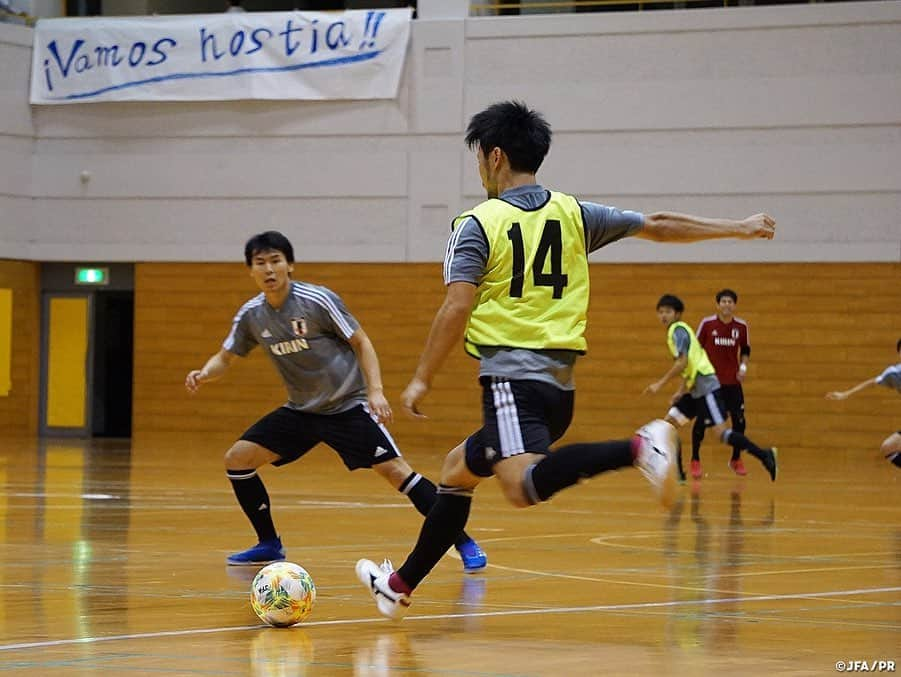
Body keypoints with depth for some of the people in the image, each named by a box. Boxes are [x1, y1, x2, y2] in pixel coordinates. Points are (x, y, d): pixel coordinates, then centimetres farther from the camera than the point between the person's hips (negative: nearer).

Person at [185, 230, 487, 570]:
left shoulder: (318, 300, -17)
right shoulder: (251, 315, -2)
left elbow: (361, 342, -9)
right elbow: (225, 358, 10)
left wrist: (375, 390, -20)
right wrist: (204, 374, -12)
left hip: (348, 405, -6)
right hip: (300, 411, 6)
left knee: (394, 469, -18)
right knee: (237, 459, -3)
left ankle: (464, 542, -13)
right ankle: (269, 545, 12)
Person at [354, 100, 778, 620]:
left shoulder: (477, 225, -3)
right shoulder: (573, 214, 12)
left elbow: (456, 310, -11)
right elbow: (658, 226, 16)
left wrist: (422, 380, -3)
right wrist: (740, 228, 27)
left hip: (511, 377, -8)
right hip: (560, 386, 8)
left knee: (525, 486, -29)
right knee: (458, 471, 24)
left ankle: (637, 449, -42)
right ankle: (402, 584, 30)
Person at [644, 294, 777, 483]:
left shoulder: (678, 330, -8)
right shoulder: (678, 330, 20)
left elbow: (682, 362, -19)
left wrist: (660, 383, -17)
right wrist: (681, 391, 20)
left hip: (706, 387, -10)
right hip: (695, 389, 10)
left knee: (721, 432, -15)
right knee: (669, 422, 5)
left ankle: (764, 455, -14)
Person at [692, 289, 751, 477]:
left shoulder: (741, 326, -1)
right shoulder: (707, 324, -7)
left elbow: (745, 350, 13)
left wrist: (743, 366, -4)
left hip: (732, 382, 2)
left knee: (739, 421, 0)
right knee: (701, 421, -4)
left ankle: (736, 460, 21)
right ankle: (695, 460, 13)